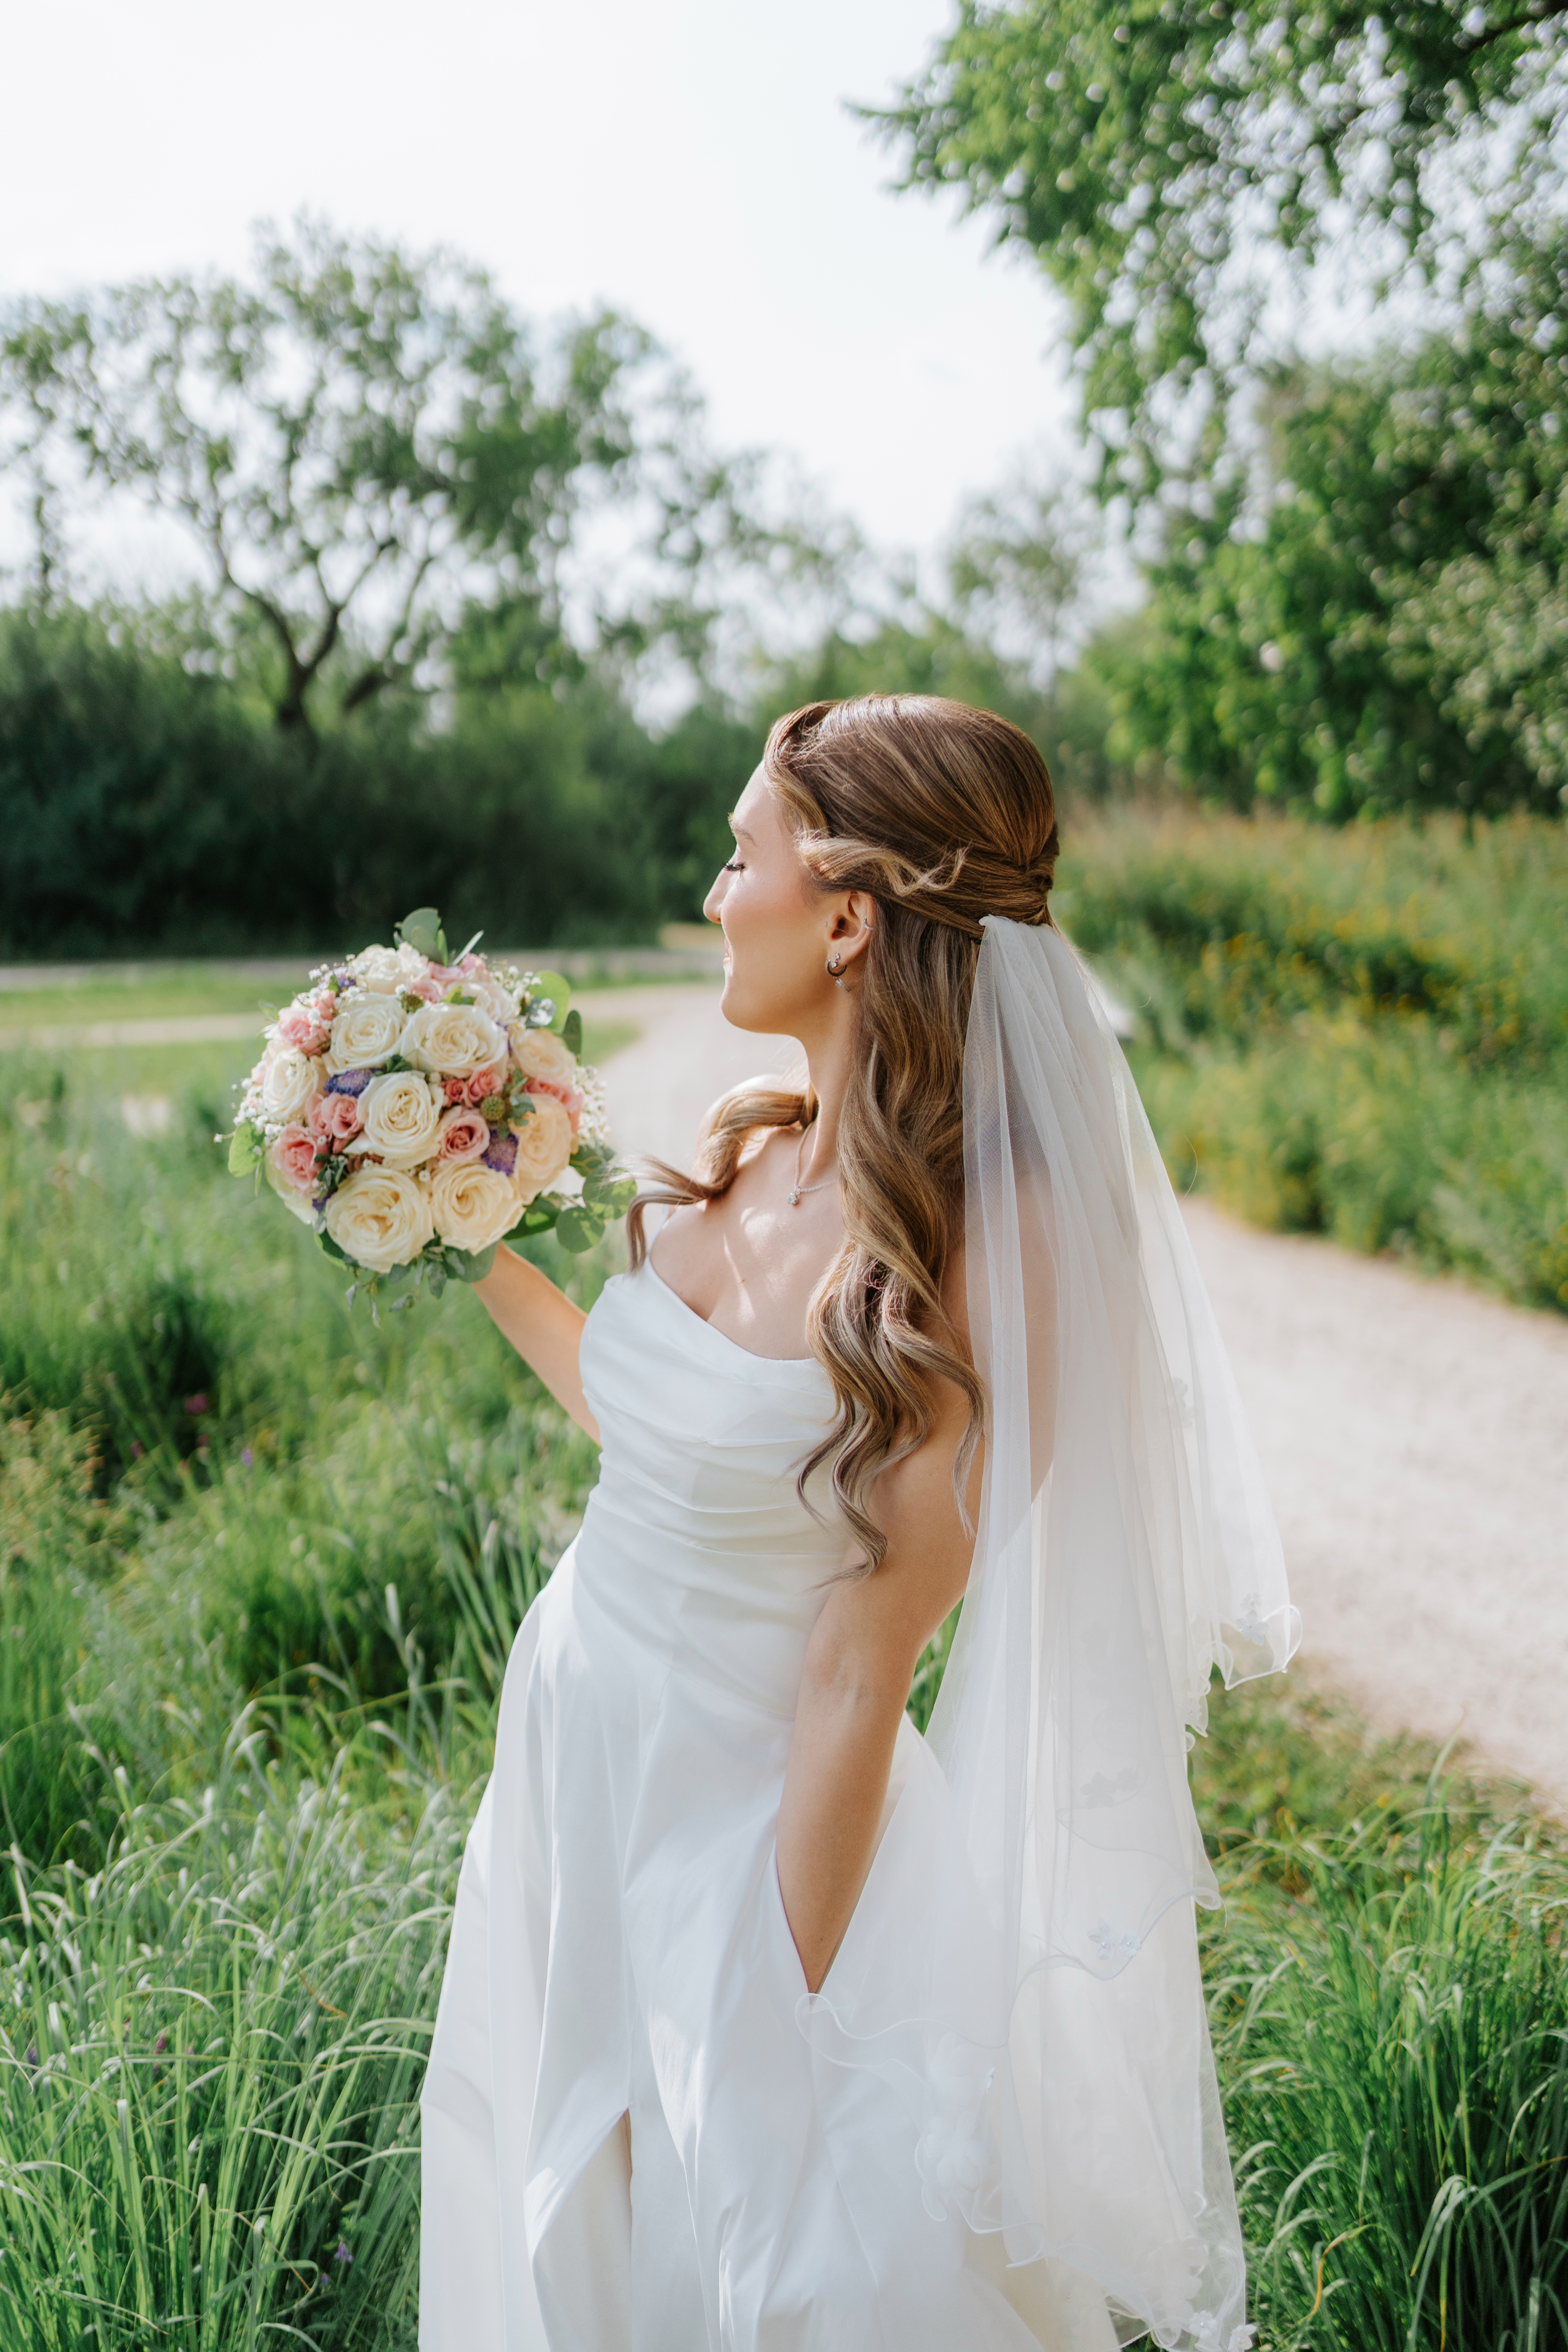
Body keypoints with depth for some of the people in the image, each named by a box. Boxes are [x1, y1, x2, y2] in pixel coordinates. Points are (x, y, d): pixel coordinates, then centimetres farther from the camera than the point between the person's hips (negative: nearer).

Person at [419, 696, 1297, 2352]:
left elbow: (859, 1671, -23)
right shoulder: (756, 1150, -2)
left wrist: (779, 2020, -17)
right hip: (573, 1737, 7)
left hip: (744, 1822, -7)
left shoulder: (973, 1256, -25)